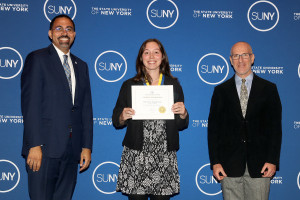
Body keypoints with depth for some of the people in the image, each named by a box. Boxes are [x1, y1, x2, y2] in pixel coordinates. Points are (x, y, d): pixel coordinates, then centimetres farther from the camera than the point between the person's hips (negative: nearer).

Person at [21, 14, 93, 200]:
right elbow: (30, 104, -8)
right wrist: (34, 145, -16)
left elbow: (86, 108, 15)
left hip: (72, 150, 5)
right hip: (45, 147, -5)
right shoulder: (37, 59, 1)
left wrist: (87, 146, 8)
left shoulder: (81, 66, 18)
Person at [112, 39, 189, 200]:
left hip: (164, 156, 1)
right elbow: (116, 122, 10)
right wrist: (123, 117, -11)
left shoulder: (174, 85, 10)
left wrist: (183, 114, -7)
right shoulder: (129, 85, 7)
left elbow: (181, 125, 13)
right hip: (135, 156, -1)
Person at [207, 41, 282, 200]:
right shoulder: (221, 90, 8)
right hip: (229, 165, 1)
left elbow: (275, 127, 4)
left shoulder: (269, 89, 7)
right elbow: (213, 127, 5)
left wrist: (272, 160, -5)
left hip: (259, 165, 0)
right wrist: (215, 162, -2)